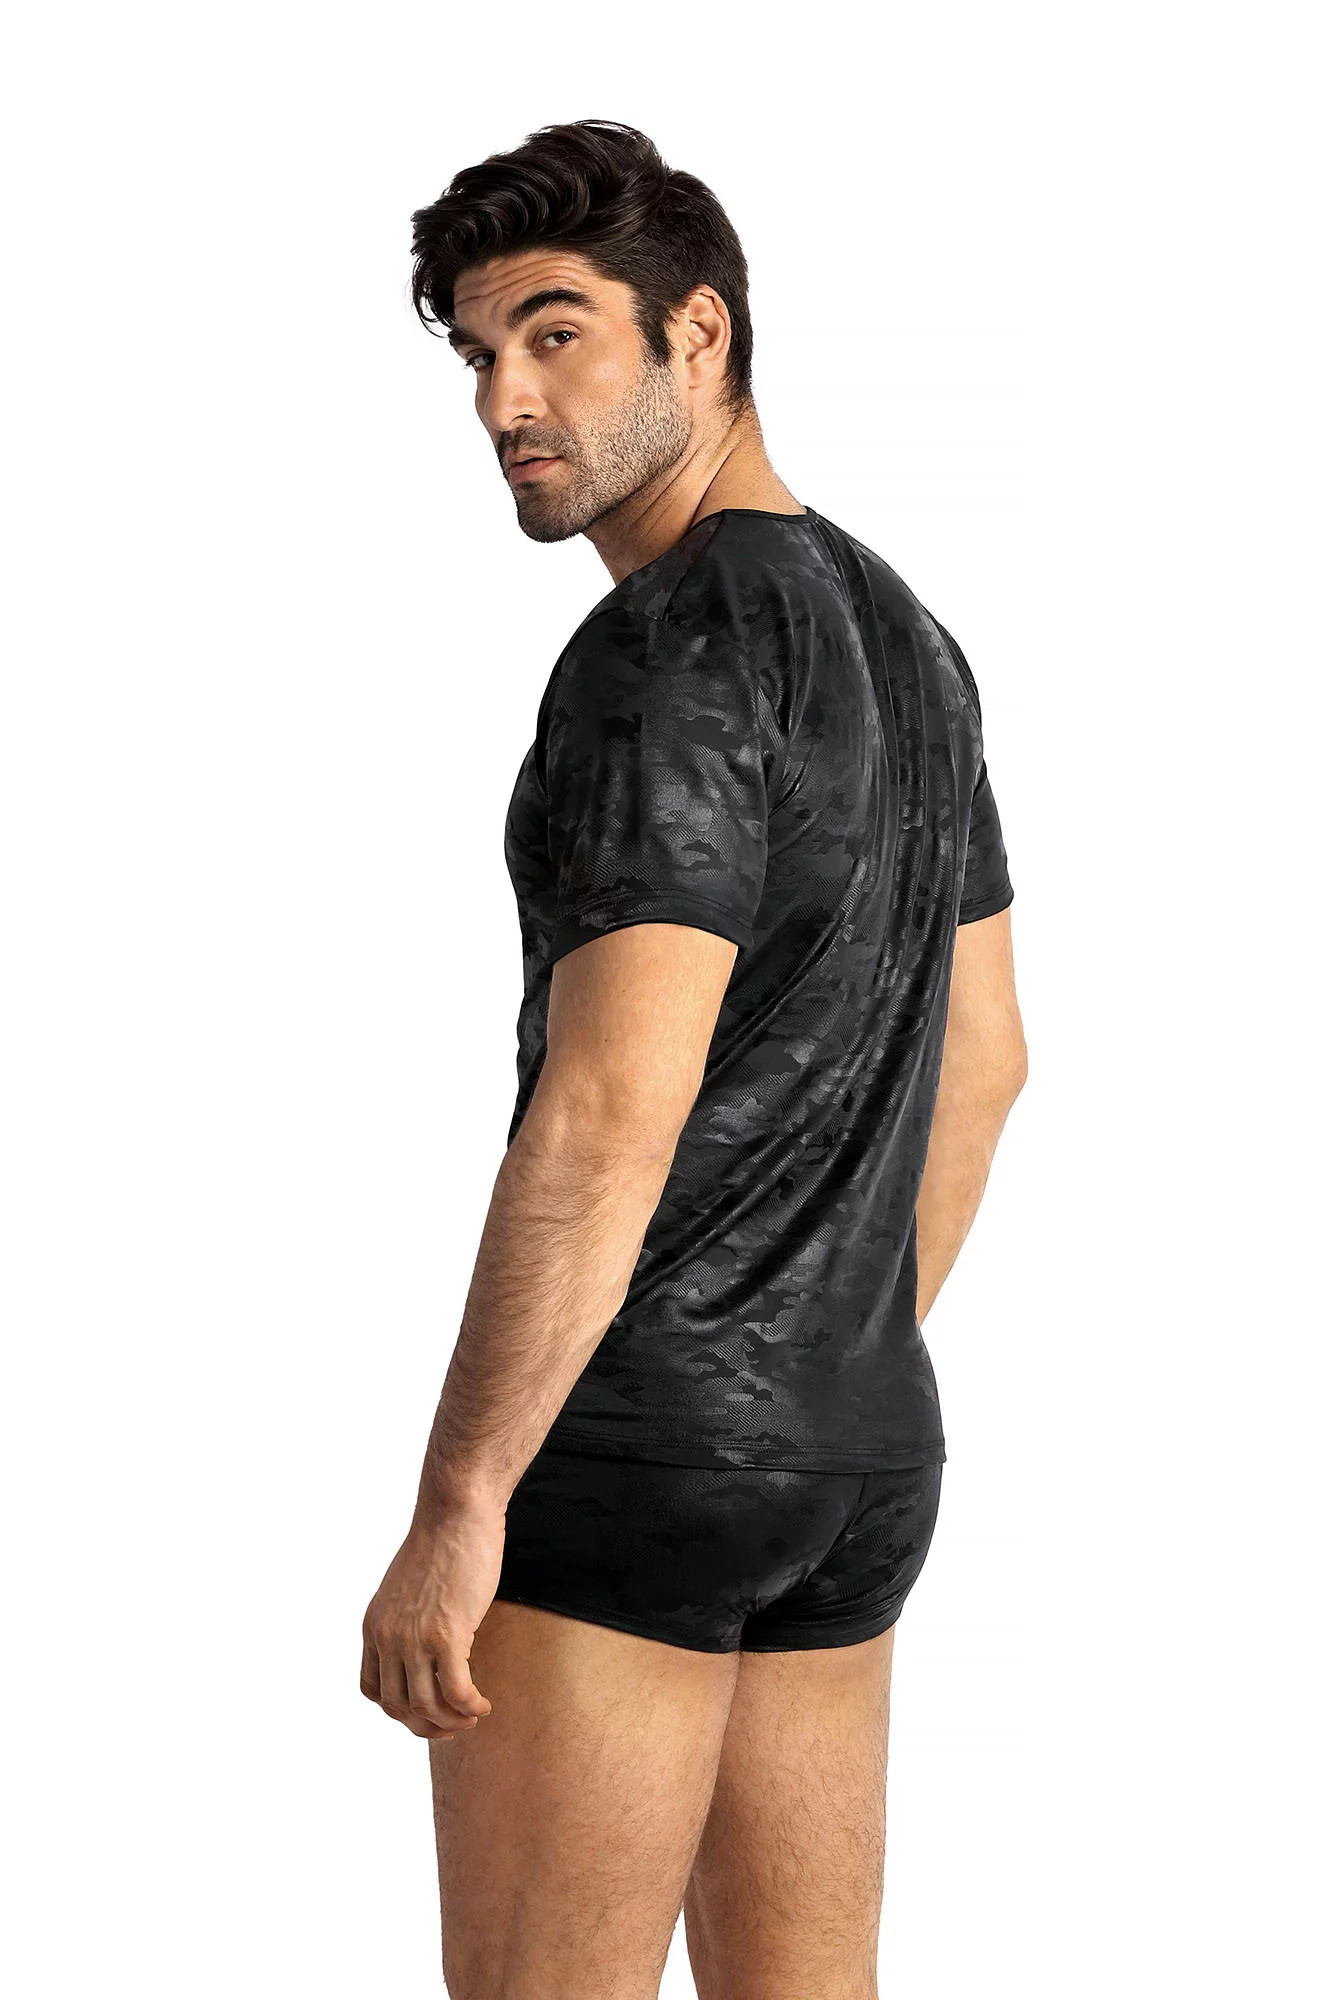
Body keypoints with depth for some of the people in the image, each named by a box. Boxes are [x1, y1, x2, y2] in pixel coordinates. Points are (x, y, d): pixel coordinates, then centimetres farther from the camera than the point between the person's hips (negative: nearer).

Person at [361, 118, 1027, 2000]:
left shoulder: (668, 657, -17)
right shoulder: (903, 637, 13)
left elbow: (608, 1118, -24)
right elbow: (982, 1062, 19)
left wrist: (453, 1509, -19)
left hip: (634, 1441, -9)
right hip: (857, 1449, 9)